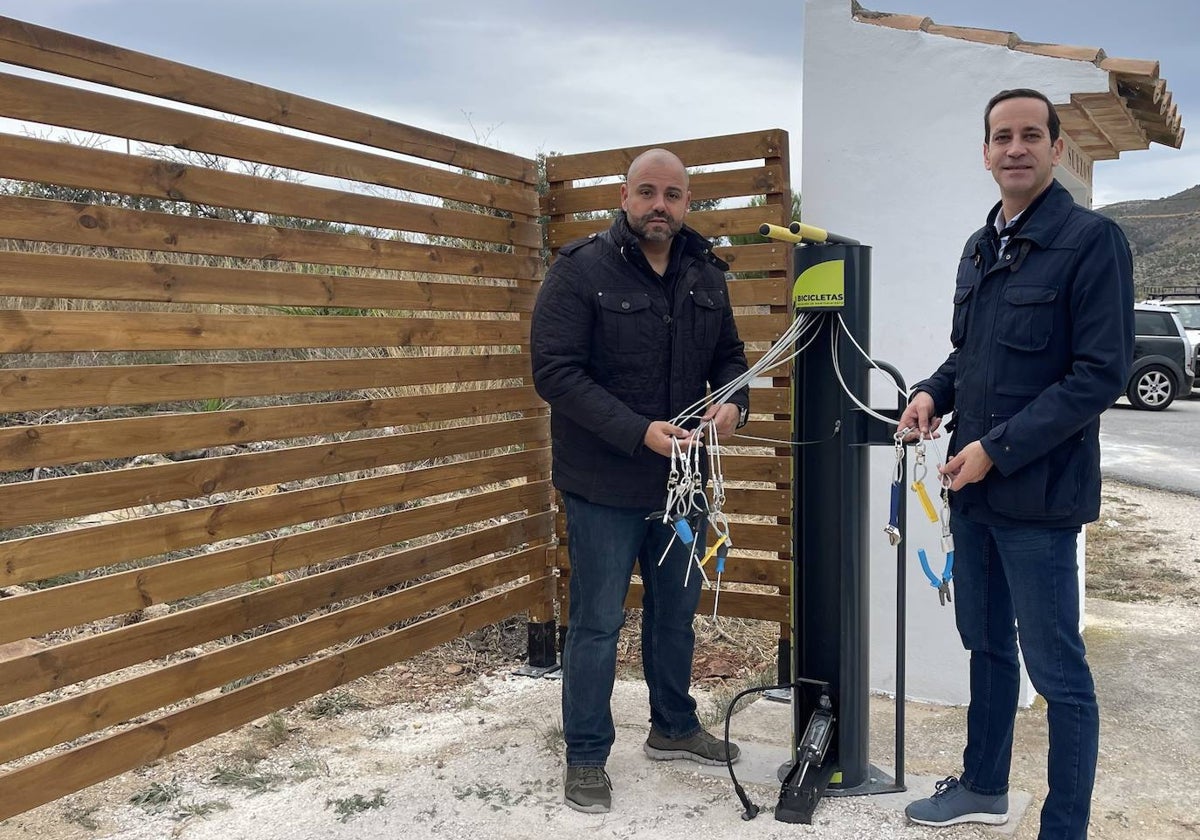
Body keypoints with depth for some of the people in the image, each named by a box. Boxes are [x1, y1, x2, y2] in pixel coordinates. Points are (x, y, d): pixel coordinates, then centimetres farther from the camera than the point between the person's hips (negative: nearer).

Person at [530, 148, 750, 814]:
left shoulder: (706, 274, 6)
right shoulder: (581, 270, -12)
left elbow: (729, 354, 14)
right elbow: (556, 371, -19)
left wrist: (734, 400, -9)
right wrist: (639, 433, -26)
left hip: (681, 479, 6)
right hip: (604, 484, -6)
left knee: (676, 609, 20)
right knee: (597, 622, 5)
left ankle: (673, 727, 41)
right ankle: (586, 754, 23)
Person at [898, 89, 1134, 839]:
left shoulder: (1092, 239, -11)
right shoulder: (980, 248, 12)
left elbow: (1102, 373, -17)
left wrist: (998, 449, -18)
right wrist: (934, 394, 0)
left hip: (1039, 493, -8)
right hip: (973, 488, 8)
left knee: (1057, 670, 4)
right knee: (986, 644, 20)